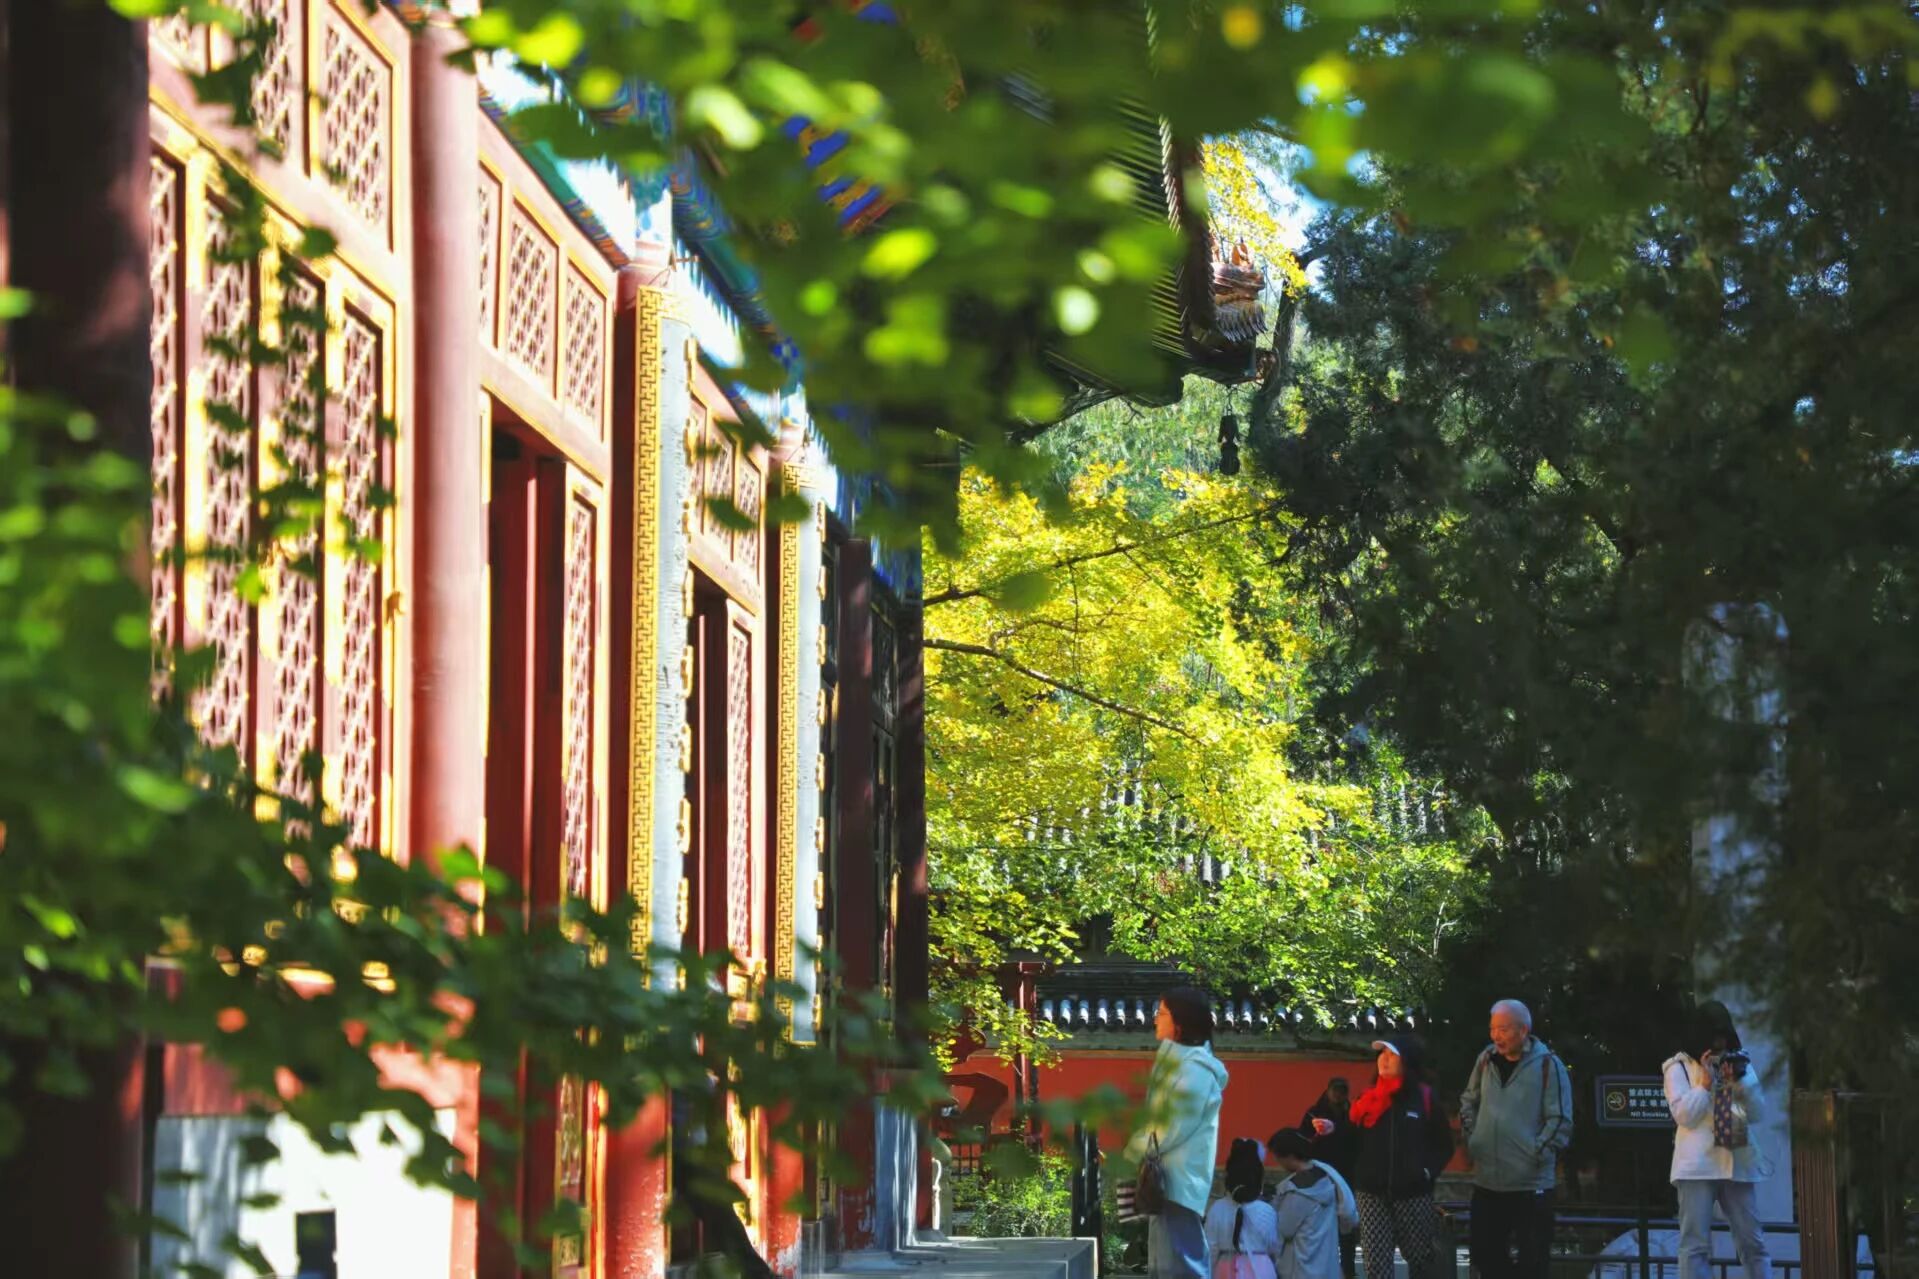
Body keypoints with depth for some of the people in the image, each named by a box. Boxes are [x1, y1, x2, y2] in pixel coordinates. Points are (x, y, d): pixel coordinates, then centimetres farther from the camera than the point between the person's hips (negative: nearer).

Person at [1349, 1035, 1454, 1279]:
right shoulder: (1369, 1098, 8)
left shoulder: (1424, 1097, 0)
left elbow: (1444, 1144, 3)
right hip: (1372, 1194, 2)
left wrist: (1428, 1171, -9)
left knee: (1421, 1259, 10)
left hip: (1413, 1194, -2)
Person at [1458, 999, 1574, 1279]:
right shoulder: (1486, 1061, 7)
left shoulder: (1548, 1065, -9)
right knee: (1485, 1256, 10)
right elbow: (1468, 1103, 22)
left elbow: (1560, 1121, -9)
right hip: (1487, 1181, 5)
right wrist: (1471, 1138, 9)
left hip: (1532, 1183, -5)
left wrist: (1537, 1153, -14)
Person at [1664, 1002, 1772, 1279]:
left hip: (1737, 1163, 4)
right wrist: (1706, 1082, -9)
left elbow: (1756, 1114, 9)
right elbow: (1685, 1116, -6)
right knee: (1696, 1244, -6)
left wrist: (1741, 1080, -4)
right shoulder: (1680, 1067, 4)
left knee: (1752, 1242, 4)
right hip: (1697, 1165, -4)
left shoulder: (1740, 1063, 16)